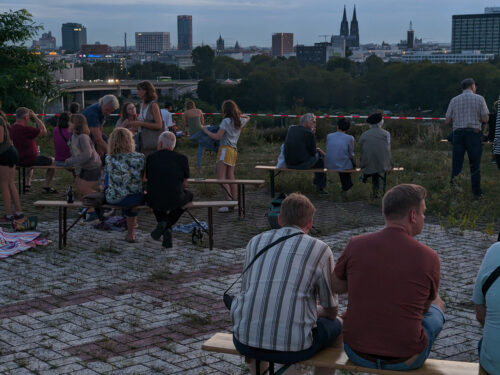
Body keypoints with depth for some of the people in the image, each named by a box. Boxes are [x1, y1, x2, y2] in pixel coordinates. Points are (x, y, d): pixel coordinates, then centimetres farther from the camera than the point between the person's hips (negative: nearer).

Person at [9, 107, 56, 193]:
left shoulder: (12, 128, 2)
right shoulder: (26, 129, -26)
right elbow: (44, 131, -18)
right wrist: (35, 116, -14)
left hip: (17, 160, 9)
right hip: (30, 160, -9)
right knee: (52, 161, 11)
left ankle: (28, 185, 38)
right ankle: (46, 187, 12)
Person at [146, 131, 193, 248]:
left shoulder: (150, 158, 3)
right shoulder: (182, 159, 0)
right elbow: (184, 184, 6)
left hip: (154, 201, 2)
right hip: (174, 201, -2)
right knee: (189, 194, 32)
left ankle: (167, 230, 23)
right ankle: (167, 223, 10)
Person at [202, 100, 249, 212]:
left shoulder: (226, 121, -10)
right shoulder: (240, 121, 12)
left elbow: (217, 137, -12)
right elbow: (247, 118, 38)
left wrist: (206, 131, 1)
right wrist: (239, 115, 27)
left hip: (225, 149, -8)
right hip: (234, 150, 8)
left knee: (221, 178, -10)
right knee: (230, 178, 12)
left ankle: (229, 203, -20)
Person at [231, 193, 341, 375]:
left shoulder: (255, 242, 12)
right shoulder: (320, 250, 2)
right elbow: (331, 311, 11)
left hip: (245, 341, 3)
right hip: (291, 348, -3)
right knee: (334, 325, 27)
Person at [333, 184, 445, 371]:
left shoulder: (356, 245, -10)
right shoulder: (428, 257, -14)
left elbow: (336, 287, 8)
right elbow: (425, 307, 5)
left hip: (357, 353, 2)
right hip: (406, 359, -2)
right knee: (437, 304, 29)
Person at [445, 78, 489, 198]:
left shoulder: (454, 100, 7)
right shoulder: (479, 99, 0)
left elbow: (447, 121, 5)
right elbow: (485, 119, -6)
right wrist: (476, 118, 14)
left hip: (458, 133, 2)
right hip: (474, 133, -2)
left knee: (456, 164, 6)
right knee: (475, 165, 5)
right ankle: (477, 192, 6)